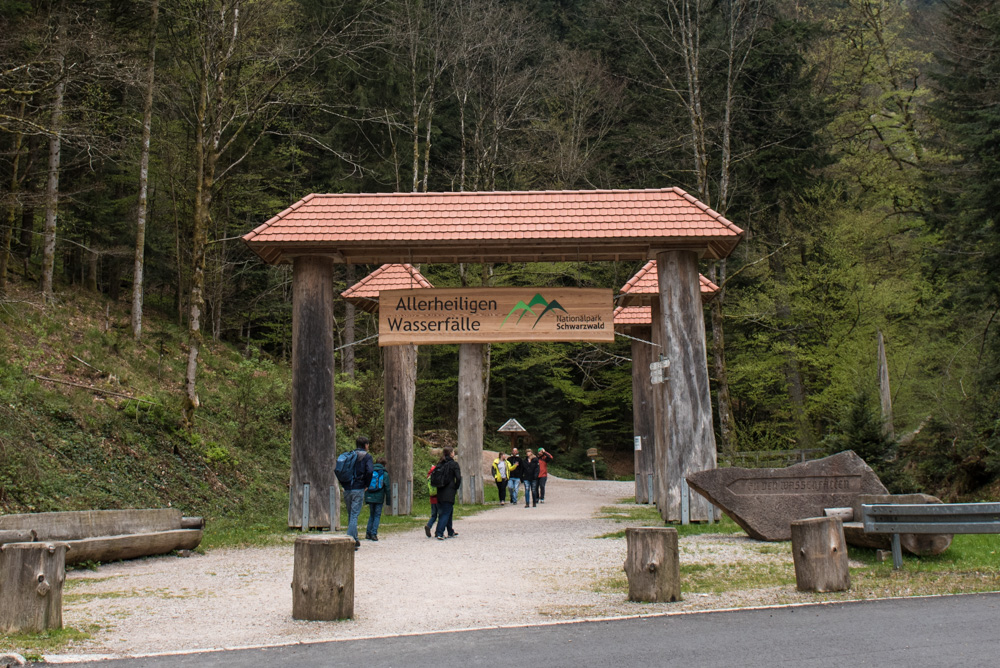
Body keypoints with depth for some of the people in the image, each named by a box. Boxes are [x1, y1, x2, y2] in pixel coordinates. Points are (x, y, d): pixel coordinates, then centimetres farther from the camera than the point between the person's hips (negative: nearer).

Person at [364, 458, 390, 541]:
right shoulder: (385, 473, -1)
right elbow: (387, 488, -2)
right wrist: (388, 500, 4)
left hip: (370, 497, 3)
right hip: (379, 497, -3)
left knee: (371, 515, 15)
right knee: (377, 515, 4)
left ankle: (368, 533, 8)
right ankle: (374, 534, -6)